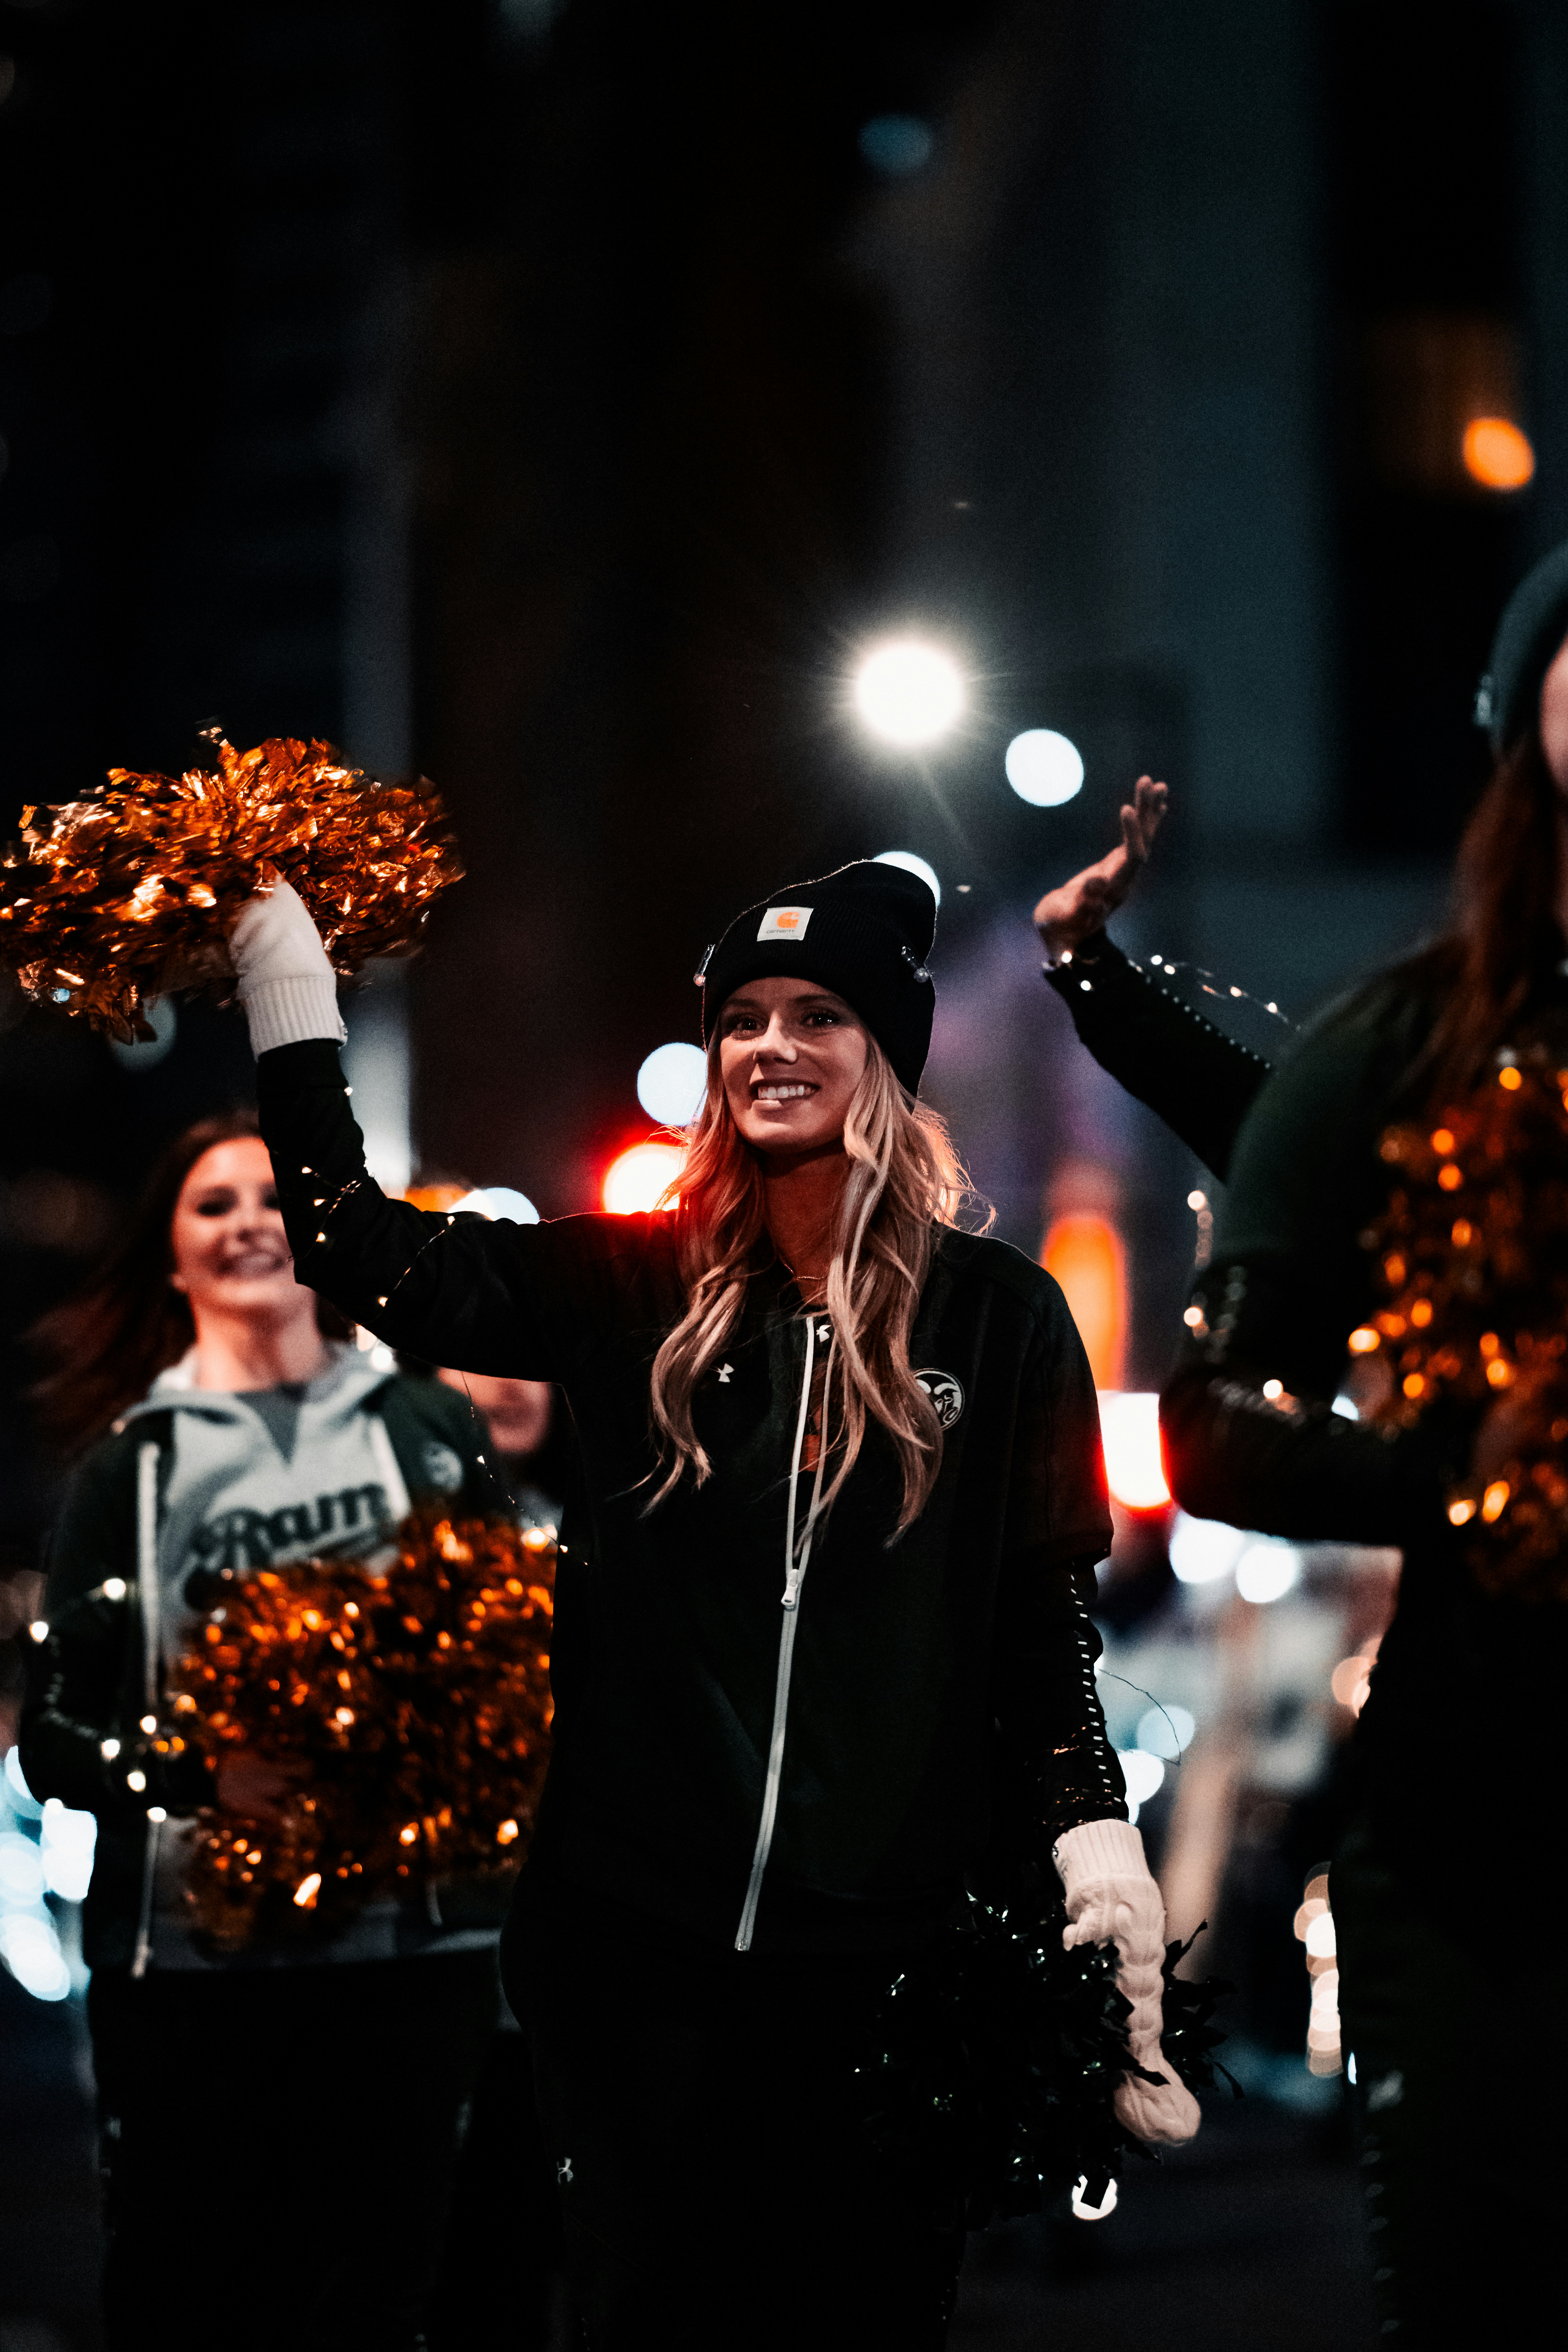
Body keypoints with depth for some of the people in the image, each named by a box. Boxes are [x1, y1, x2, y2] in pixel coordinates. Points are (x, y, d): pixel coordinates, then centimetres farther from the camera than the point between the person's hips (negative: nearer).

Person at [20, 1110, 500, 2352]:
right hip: (194, 1957, -1)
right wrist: (198, 1772, -16)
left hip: (415, 1937, 1)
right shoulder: (130, 1463, 6)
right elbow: (52, 1733, 3)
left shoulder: (428, 1426, 10)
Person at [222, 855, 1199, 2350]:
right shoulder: (633, 1288, 5)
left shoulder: (996, 1314, 1)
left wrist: (1098, 1847, -6)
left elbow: (1048, 1615, 3)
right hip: (635, 1929, 1)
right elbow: (373, 1260, -3)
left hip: (887, 1946, -1)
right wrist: (287, 988, -5)